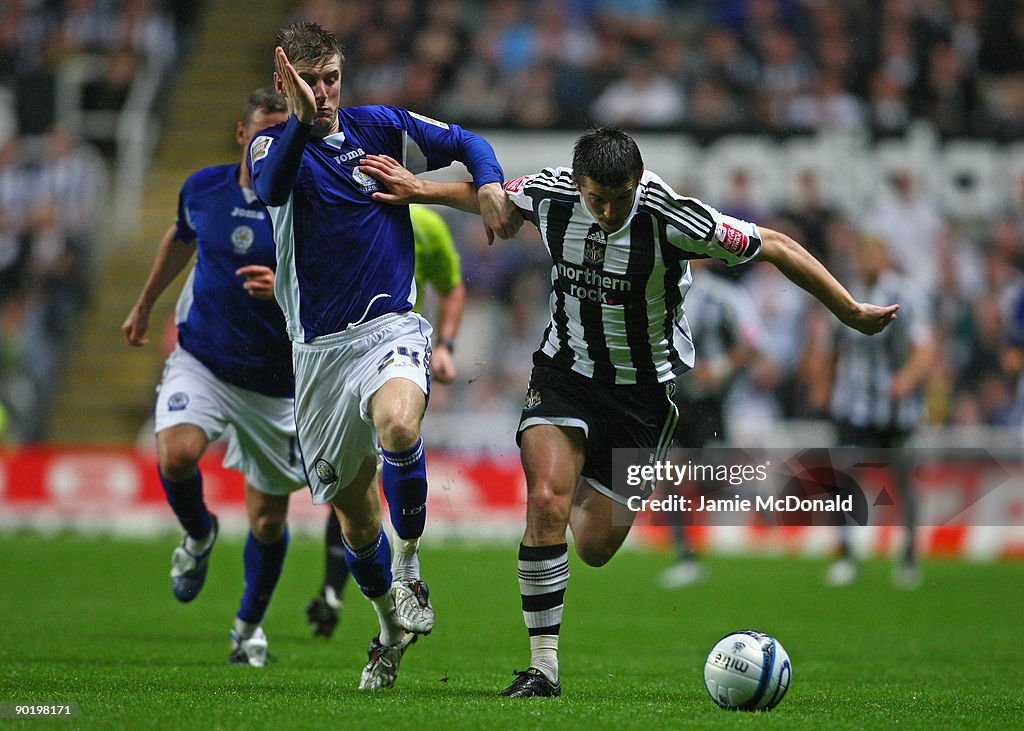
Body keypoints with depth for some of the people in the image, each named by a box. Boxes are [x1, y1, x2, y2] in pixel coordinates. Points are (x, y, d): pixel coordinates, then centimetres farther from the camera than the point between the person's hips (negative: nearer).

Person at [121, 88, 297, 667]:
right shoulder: (202, 188, -2)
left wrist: (285, 289, -37)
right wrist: (146, 304, 32)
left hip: (276, 378, -1)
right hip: (201, 363, 1)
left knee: (269, 520, 6)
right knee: (177, 455, -28)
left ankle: (250, 625, 33)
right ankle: (198, 535, 7)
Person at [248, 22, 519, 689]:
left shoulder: (380, 127, 3)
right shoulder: (273, 145, 0)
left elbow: (464, 142, 14)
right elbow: (272, 190, -24)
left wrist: (491, 185, -7)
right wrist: (302, 121, -40)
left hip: (390, 326, -1)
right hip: (320, 346, 2)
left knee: (399, 426, -35)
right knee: (352, 509, 9)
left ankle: (410, 565, -13)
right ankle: (392, 626, 33)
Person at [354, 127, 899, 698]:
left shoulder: (671, 218, -24)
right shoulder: (550, 195, -14)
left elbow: (775, 247, -14)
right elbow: (494, 195, 12)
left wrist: (852, 312, -10)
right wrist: (420, 190, 13)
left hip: (645, 389, -1)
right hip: (565, 371, 1)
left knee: (596, 547, 2)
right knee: (545, 502, -23)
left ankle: (585, 489, 41)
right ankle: (543, 666, -15)